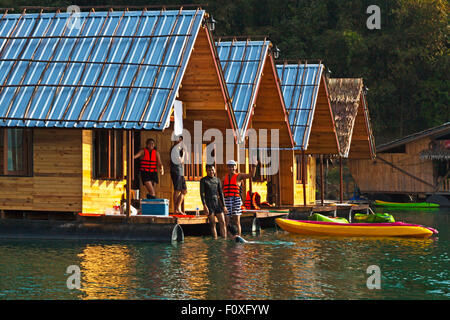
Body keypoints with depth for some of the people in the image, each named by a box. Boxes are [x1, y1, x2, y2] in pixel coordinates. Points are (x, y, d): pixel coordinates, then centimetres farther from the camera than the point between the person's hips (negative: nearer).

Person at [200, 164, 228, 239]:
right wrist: (204, 205, -17)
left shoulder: (217, 180, 12)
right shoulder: (203, 180, -1)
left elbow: (221, 194, 13)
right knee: (213, 224, -5)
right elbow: (202, 193, -7)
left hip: (217, 203, 4)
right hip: (208, 204, -4)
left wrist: (224, 206, 7)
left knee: (222, 222, -3)